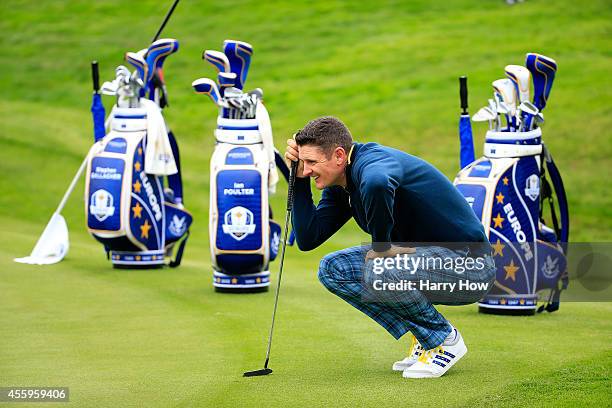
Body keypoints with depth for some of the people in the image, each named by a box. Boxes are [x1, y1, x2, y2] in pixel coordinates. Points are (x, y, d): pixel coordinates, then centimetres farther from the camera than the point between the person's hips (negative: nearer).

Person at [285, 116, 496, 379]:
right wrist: (300, 180, -1)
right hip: (425, 259, 10)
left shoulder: (372, 162, -23)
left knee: (377, 270, -33)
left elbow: (377, 183, -49)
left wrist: (380, 245, -33)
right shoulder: (339, 188, 6)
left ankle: (445, 340, -8)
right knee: (332, 269, 4)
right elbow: (307, 239, 5)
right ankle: (423, 337, 8)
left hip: (468, 264, -10)